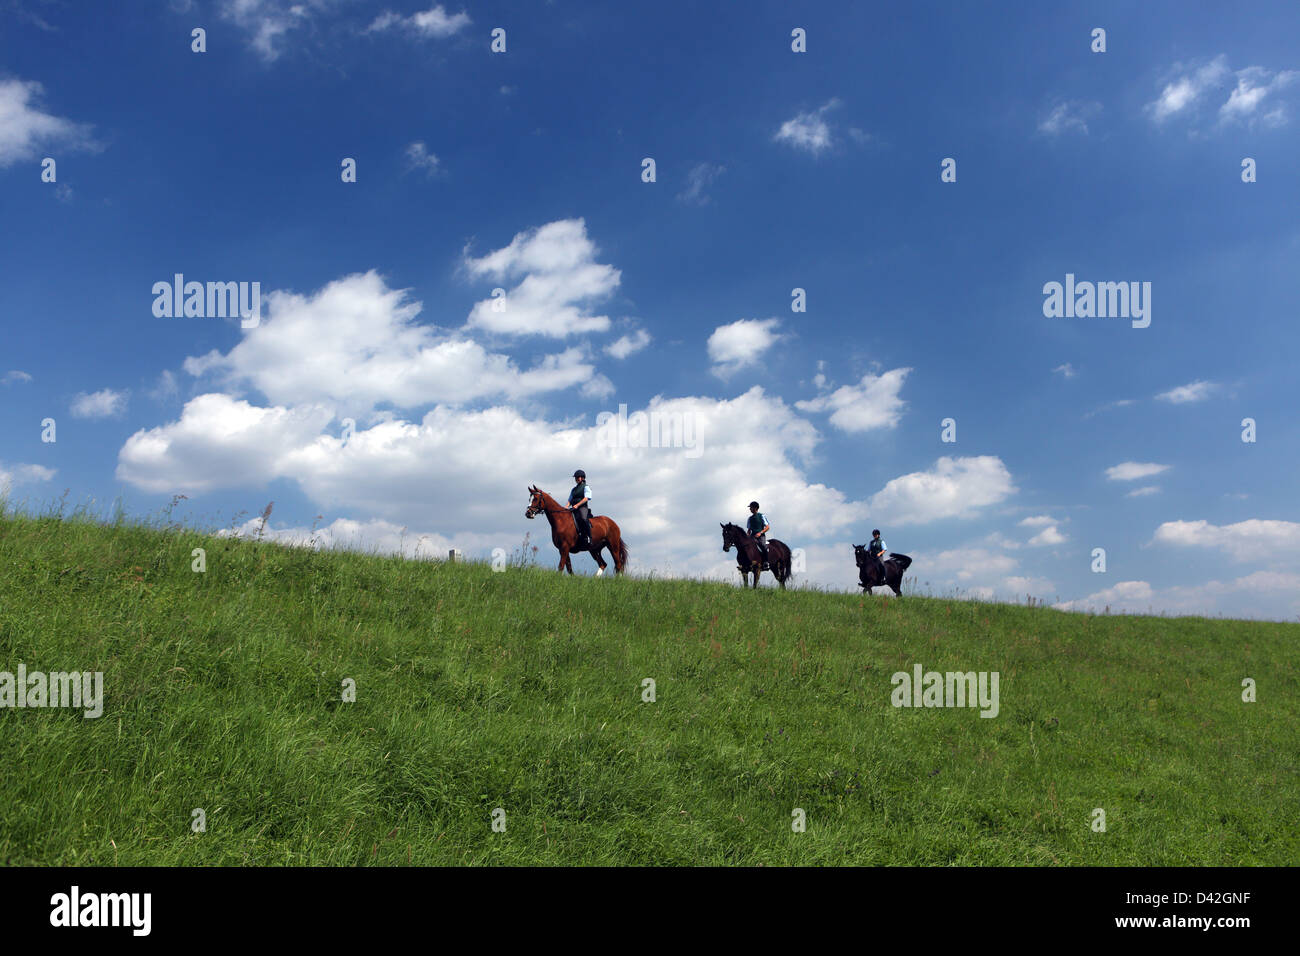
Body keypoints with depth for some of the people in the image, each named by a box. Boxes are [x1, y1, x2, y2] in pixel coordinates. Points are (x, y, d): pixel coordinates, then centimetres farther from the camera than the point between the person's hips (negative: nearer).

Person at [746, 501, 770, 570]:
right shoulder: (750, 518, 16)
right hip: (753, 537, 5)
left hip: (761, 536, -5)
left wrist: (760, 533, -16)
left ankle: (765, 563, -28)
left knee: (763, 546, -32)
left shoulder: (762, 516, 2)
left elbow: (768, 527, -2)